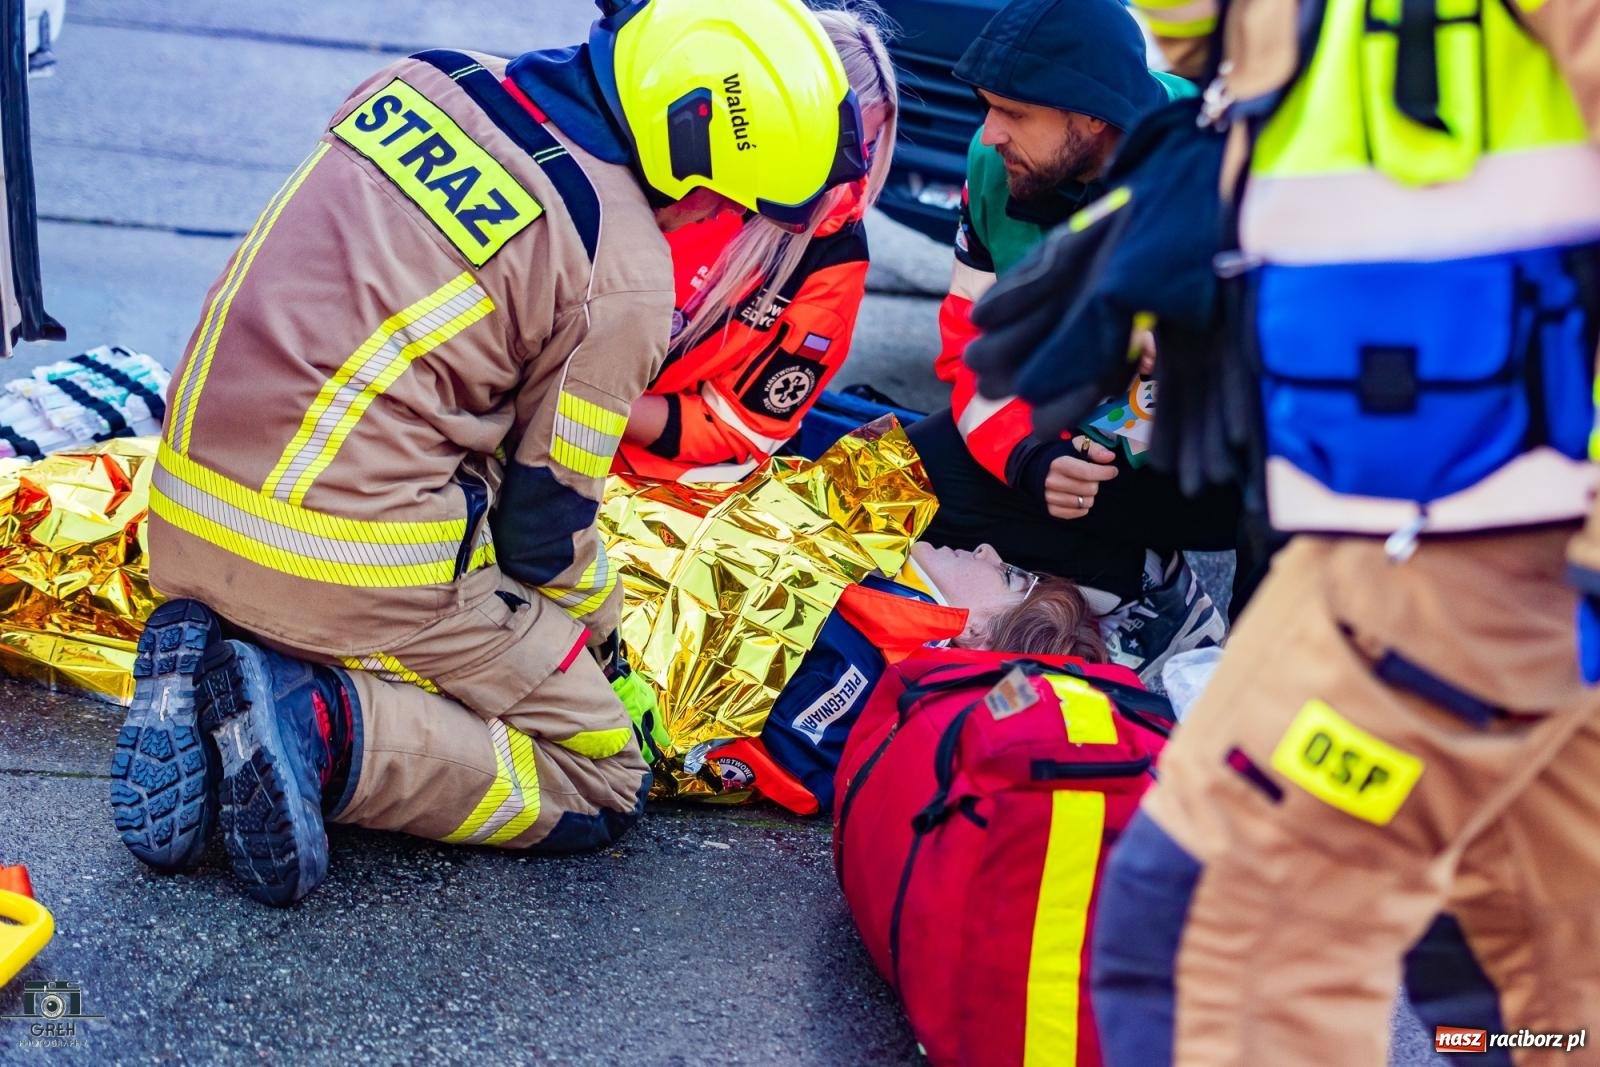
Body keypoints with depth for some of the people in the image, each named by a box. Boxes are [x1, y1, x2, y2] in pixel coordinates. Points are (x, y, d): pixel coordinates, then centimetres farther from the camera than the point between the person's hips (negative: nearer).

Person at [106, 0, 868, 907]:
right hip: (351, 574, -7)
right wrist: (610, 659, 15)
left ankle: (206, 677, 6)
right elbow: (548, 518, -6)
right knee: (603, 782, 7)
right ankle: (327, 729, -14)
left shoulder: (419, 83, 7)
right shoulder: (625, 273, -14)